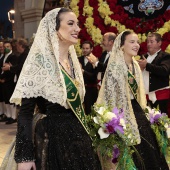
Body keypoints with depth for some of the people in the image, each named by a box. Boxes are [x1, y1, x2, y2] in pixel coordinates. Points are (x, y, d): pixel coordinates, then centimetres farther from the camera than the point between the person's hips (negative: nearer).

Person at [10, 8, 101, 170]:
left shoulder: (73, 60, 7)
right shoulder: (40, 62, -15)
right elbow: (25, 112, -17)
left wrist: (86, 135, 15)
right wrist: (24, 156, -20)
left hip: (76, 135, 7)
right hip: (51, 137, -7)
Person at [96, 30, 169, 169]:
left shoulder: (135, 65, 9)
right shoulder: (114, 66, -15)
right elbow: (110, 93, -16)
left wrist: (142, 111, 15)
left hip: (136, 110, 8)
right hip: (122, 112, -8)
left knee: (145, 147, 13)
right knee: (133, 152, 2)